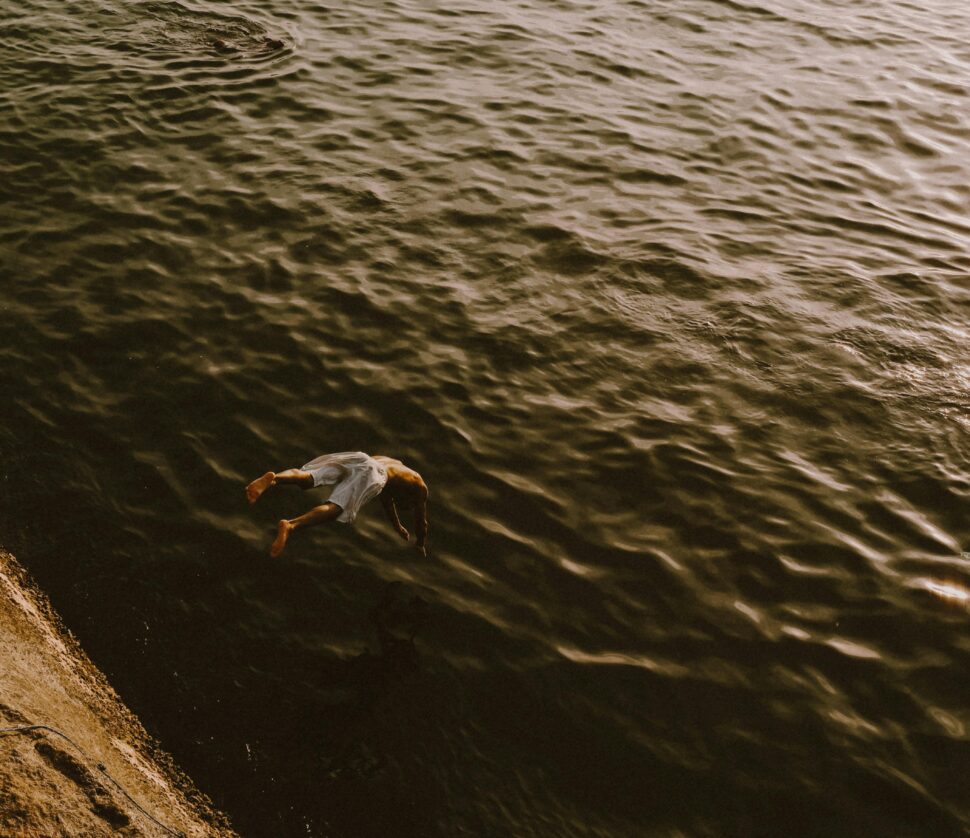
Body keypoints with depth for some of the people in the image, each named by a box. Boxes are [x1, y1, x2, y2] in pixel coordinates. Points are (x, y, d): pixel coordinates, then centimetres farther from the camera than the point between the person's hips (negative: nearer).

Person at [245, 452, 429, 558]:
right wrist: (421, 544, 50)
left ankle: (273, 478, -42)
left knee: (305, 477, -10)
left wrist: (397, 526, 71)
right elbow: (421, 519, 33)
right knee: (334, 508, -23)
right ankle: (290, 526, -48)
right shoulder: (419, 487, 30)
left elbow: (386, 498, 60)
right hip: (372, 472, -6)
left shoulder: (395, 464, 48)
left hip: (355, 457, 6)